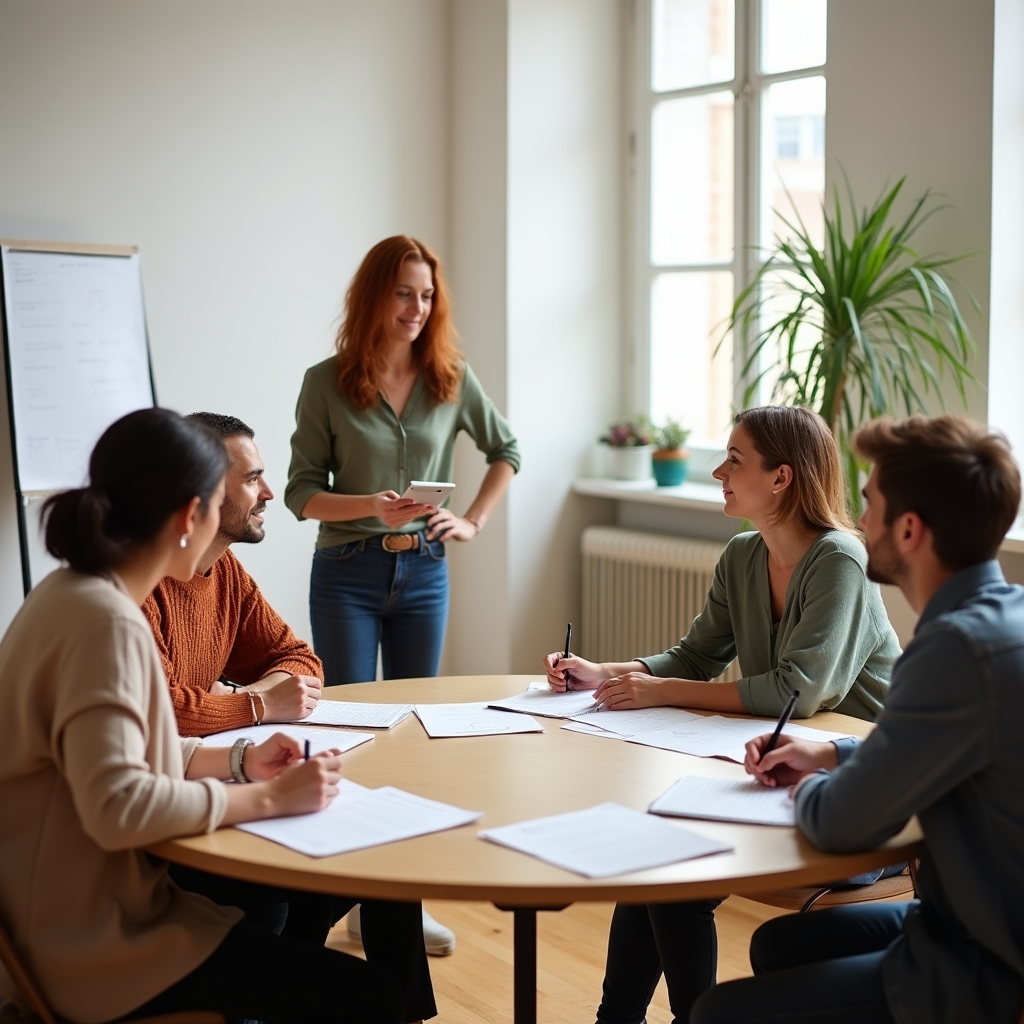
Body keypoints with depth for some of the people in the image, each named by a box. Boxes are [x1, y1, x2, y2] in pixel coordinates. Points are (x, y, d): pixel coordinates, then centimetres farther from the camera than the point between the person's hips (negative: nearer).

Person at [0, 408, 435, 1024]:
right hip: (98, 941, -10)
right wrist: (268, 798, -21)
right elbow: (116, 806, -31)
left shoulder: (77, 595, 7)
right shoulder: (106, 620, -22)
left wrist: (239, 761, 2)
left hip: (100, 900, 10)